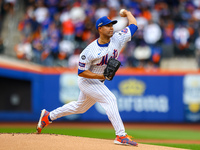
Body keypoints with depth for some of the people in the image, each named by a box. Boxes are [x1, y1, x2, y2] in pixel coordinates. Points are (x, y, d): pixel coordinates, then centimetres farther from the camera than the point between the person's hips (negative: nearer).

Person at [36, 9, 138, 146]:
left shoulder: (117, 39, -10)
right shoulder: (90, 51, -25)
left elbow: (134, 25, 0)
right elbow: (81, 72, -19)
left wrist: (127, 13, 17)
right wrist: (102, 76, -27)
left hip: (98, 82, 7)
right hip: (87, 81, -7)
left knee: (80, 107, 22)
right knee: (110, 99, -23)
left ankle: (49, 116, 39)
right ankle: (121, 136, -23)